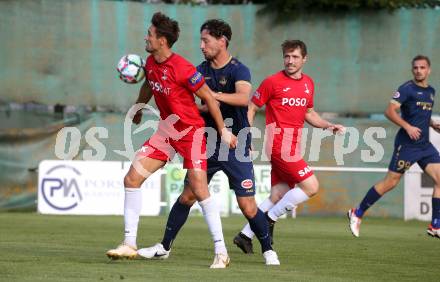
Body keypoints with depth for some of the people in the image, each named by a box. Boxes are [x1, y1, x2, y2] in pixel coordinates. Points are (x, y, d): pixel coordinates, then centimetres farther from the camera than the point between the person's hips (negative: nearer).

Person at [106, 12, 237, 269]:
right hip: (167, 130, 8)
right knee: (132, 179, -2)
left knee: (199, 189, -15)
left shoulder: (182, 68, -23)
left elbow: (208, 97, -14)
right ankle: (129, 245, 3)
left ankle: (221, 251, -7)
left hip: (191, 130, -8)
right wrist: (139, 110, 37)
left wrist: (223, 130, -10)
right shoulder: (150, 63, 1)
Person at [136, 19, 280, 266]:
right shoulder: (201, 71, 7)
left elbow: (243, 98, -30)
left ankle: (268, 251, 13)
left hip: (236, 146, -5)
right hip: (208, 144, 5)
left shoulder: (239, 70, -10)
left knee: (248, 207, -6)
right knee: (187, 196, 5)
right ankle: (165, 247, 16)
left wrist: (213, 95, -38)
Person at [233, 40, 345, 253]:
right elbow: (251, 109, -2)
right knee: (311, 186, -12)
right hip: (279, 145, -7)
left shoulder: (308, 83, 13)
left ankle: (245, 235, 11)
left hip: (293, 146, 7)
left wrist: (328, 126, 12)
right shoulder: (272, 82, -7)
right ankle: (270, 219, -3)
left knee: (279, 195, 6)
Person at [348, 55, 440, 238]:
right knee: (390, 182, -4)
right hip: (406, 145, -7)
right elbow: (390, 111, -16)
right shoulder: (407, 89, -8)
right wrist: (408, 127, -25)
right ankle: (357, 214, 11)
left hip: (424, 145, 7)